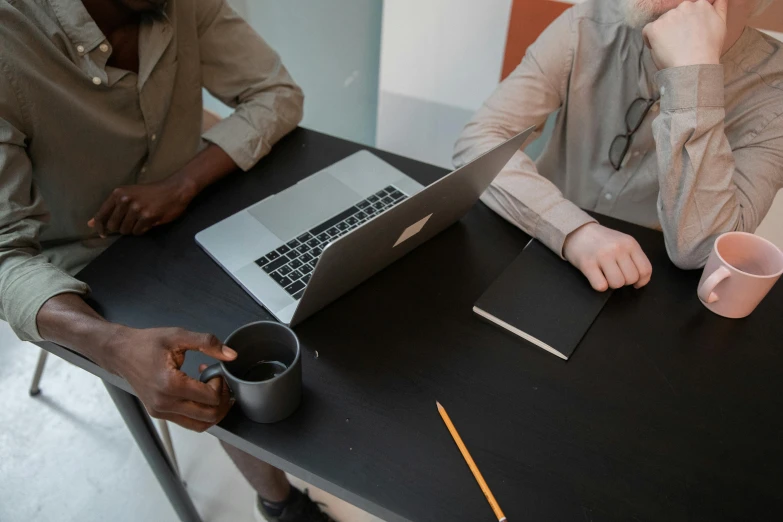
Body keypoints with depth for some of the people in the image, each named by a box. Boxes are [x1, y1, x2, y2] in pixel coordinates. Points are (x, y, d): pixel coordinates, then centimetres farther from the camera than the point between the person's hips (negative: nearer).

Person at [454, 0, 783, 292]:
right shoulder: (590, 27, -11)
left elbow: (699, 249, -25)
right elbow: (477, 141, -18)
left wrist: (694, 71, -29)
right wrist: (574, 231, -31)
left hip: (646, 290, 0)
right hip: (543, 252, 1)